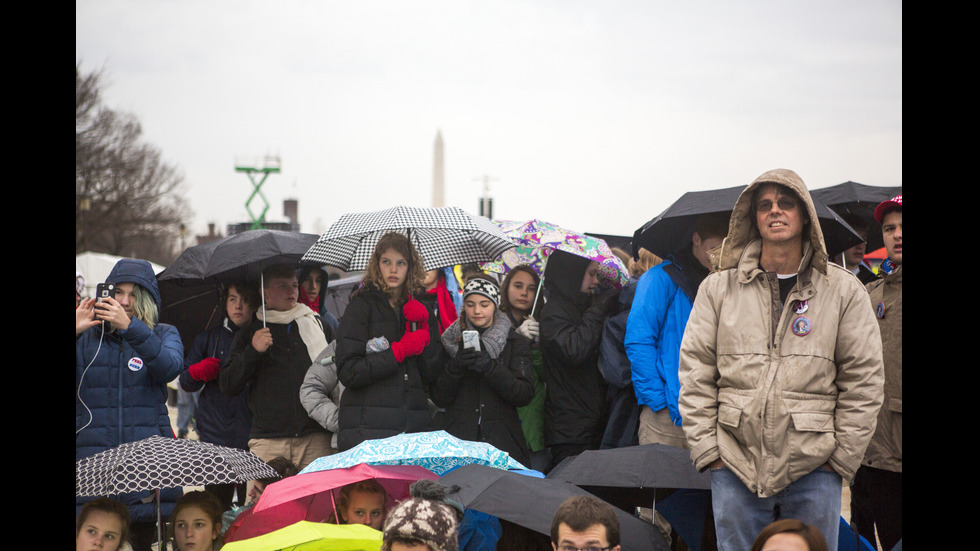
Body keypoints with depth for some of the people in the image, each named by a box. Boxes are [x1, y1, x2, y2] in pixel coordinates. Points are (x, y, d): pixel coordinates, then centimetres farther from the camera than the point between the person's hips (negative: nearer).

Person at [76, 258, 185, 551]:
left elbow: (170, 368, -11)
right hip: (92, 457, 0)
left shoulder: (163, 335, 12)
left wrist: (130, 327, -22)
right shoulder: (87, 337, 12)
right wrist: (75, 331, -13)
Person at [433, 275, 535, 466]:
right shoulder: (451, 340, 10)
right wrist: (456, 366, -12)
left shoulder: (515, 342, 8)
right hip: (457, 440, 1)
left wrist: (490, 367, -16)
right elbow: (439, 398, 4)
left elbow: (525, 394, -4)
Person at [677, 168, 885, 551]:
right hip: (734, 465, 1)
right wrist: (706, 449, -2)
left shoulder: (844, 290, 5)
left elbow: (864, 380, 3)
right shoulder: (719, 287, 7)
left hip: (814, 469, -1)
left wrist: (842, 457, -2)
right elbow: (695, 372, 6)